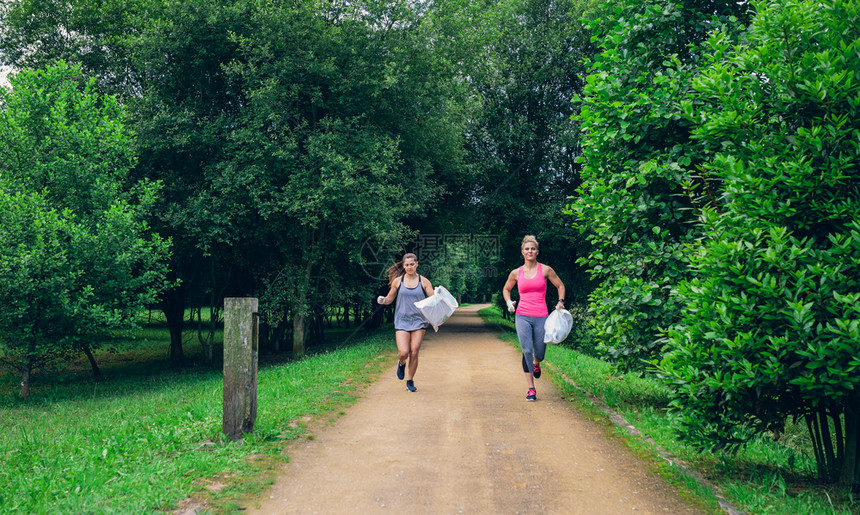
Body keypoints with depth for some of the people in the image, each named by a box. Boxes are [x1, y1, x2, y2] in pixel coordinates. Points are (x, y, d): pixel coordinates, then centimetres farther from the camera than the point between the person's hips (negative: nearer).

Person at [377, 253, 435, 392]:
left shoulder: (423, 282, 3)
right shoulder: (398, 281, 3)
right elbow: (389, 299, 11)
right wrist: (382, 300, -10)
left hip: (419, 321, 1)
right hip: (402, 321, 0)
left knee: (414, 353, -3)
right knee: (403, 352, -13)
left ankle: (410, 381, 16)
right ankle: (401, 364, 24)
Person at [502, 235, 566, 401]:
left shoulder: (545, 270, 2)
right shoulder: (516, 273, 6)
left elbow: (560, 286, 14)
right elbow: (506, 289, 22)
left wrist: (560, 302, -1)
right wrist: (508, 302, 4)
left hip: (541, 317, 0)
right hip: (522, 316, 0)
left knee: (539, 354, 4)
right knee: (527, 351, -11)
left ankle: (536, 364, 44)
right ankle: (531, 389, 0)